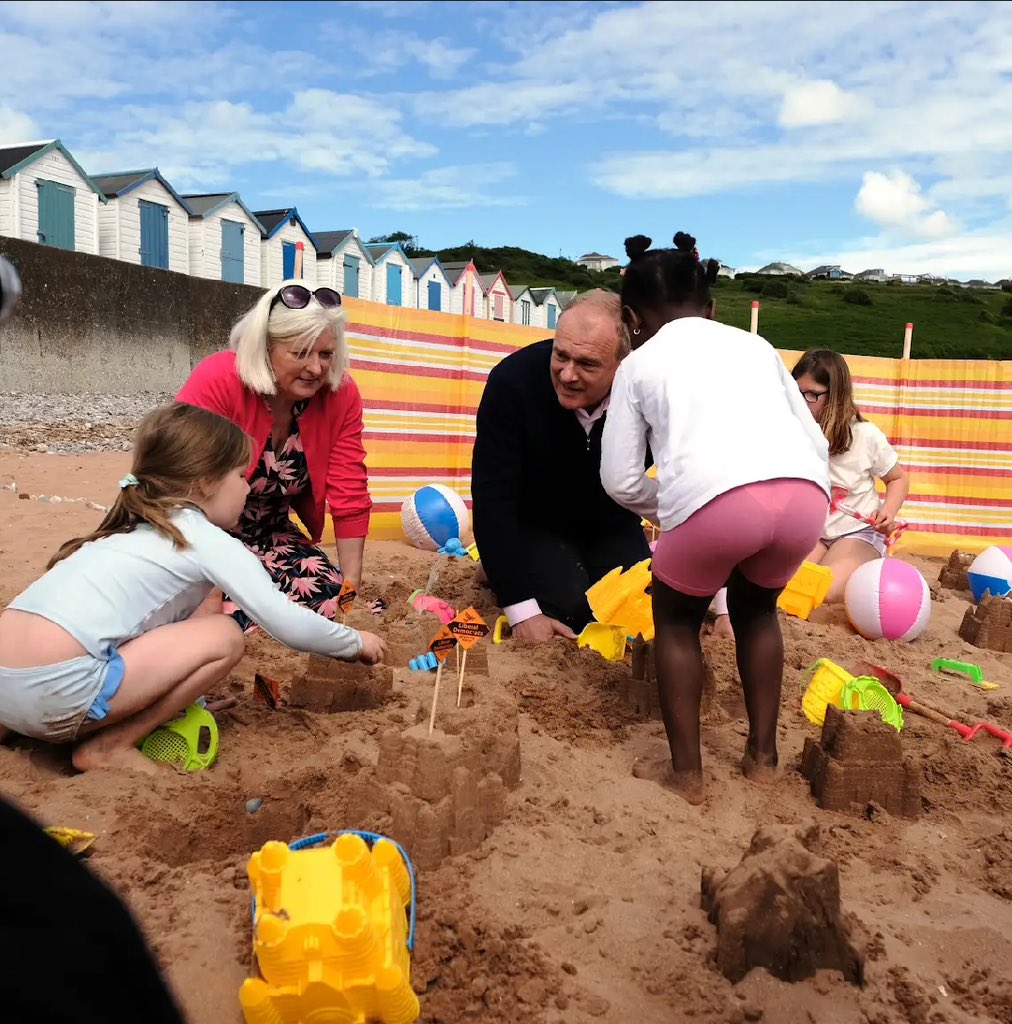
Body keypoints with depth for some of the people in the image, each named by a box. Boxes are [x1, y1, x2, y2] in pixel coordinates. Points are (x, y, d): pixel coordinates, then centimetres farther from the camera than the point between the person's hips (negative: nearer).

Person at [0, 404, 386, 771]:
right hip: (54, 692, -9)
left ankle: (82, 728, 14)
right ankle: (110, 747, 2)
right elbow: (286, 622, -5)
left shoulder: (135, 528, 21)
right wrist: (356, 643, 12)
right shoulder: (211, 542, -3)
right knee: (224, 635, -3)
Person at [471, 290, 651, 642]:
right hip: (533, 523, -2)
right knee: (571, 609, -22)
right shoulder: (513, 380, -31)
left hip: (612, 527, 3)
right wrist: (522, 611, -30)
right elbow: (492, 497, -27)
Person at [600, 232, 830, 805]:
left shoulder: (639, 363, 22)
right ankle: (763, 756, 37)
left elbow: (621, 480, 16)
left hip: (716, 497, -4)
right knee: (756, 608, 32)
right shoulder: (755, 345, 31)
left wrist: (671, 510, 33)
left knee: (675, 619, 23)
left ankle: (687, 773, 24)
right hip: (804, 492, 4)